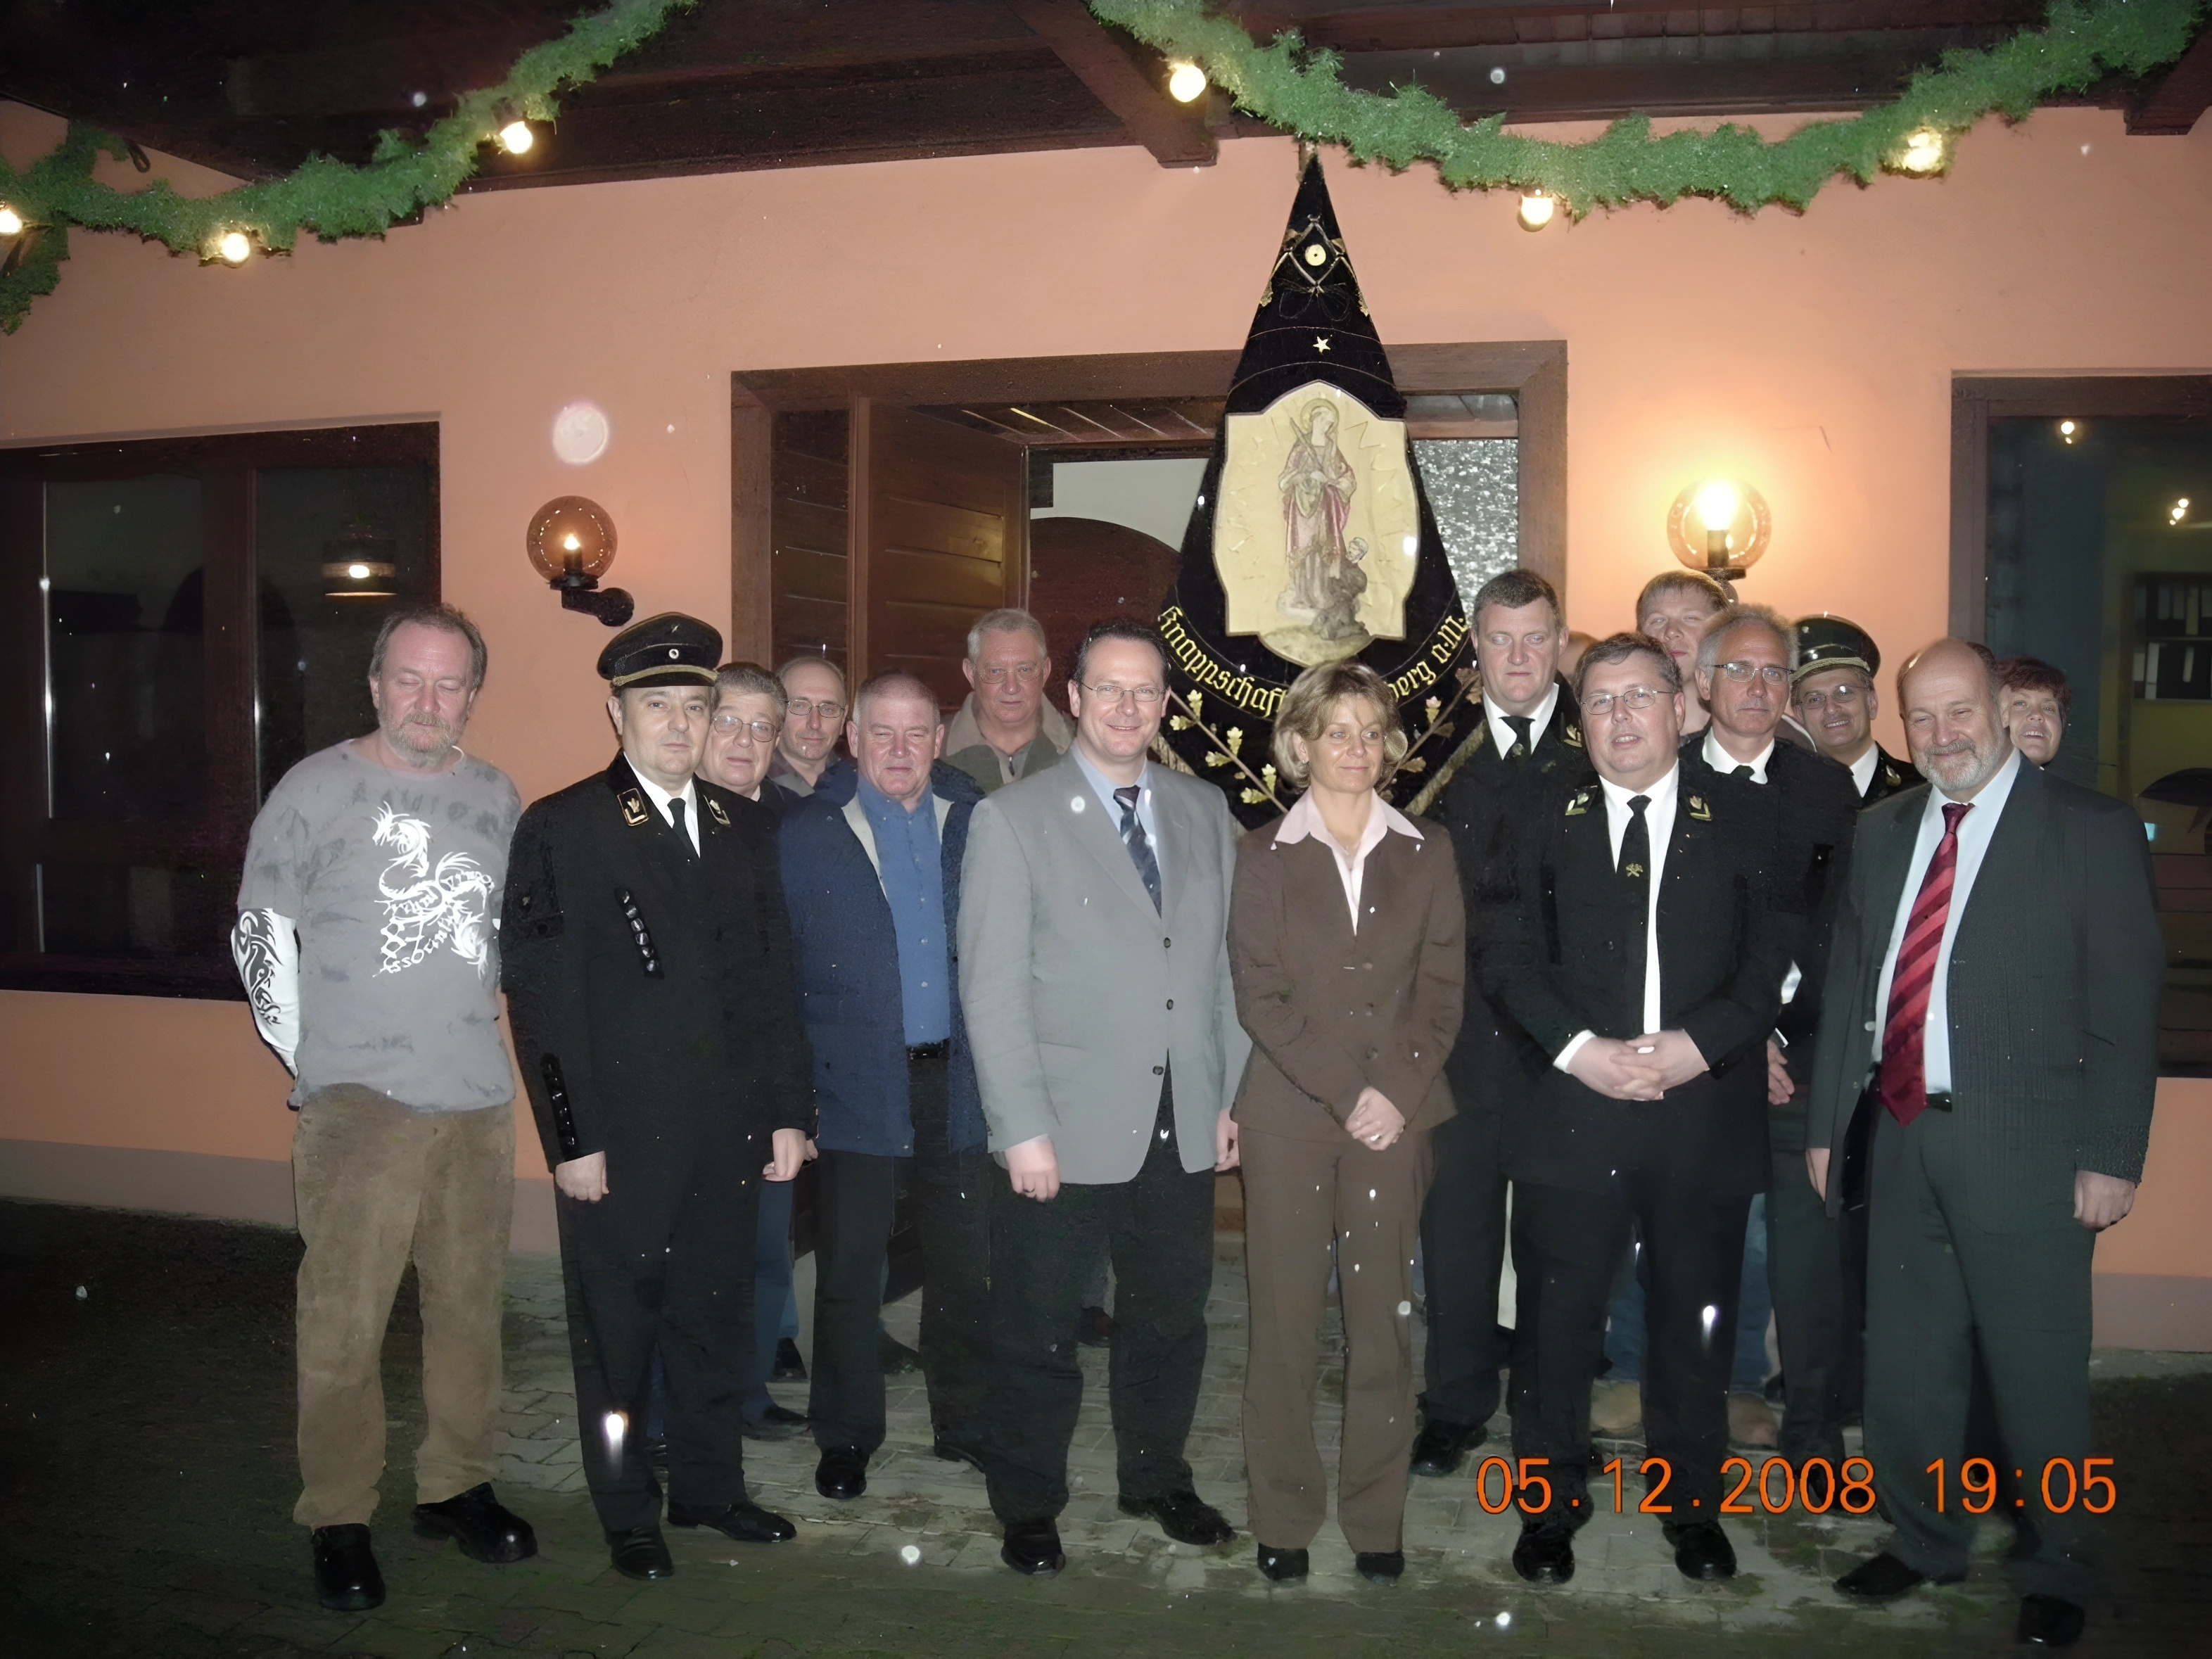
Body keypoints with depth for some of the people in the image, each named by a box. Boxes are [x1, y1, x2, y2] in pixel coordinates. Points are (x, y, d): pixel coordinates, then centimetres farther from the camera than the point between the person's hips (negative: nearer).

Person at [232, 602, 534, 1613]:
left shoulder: (497, 797, 9)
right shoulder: (318, 788, -3)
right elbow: (260, 932, 0)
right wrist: (307, 1056, 0)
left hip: (479, 1101, 4)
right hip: (358, 1104, -4)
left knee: (469, 1307, 12)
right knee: (344, 1321, -1)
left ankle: (455, 1486, 27)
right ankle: (338, 1521, 13)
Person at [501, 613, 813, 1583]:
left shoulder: (745, 828, 10)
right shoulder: (559, 829, -4)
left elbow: (776, 979, 11)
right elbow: (539, 999, -7)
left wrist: (789, 1111, 7)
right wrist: (573, 1138, -11)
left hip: (728, 1134, 4)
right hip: (618, 1137, -4)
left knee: (716, 1318, 14)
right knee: (617, 1330, 9)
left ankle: (710, 1485, 32)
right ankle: (628, 1514, 25)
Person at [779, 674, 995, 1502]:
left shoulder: (976, 822, 6)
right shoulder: (808, 834, 0)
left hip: (957, 1081, 2)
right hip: (858, 1086, -2)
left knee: (966, 1263, 11)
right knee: (848, 1270, 7)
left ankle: (965, 1420, 27)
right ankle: (845, 1435, 23)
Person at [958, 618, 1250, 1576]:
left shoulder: (1205, 812, 9)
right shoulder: (1012, 819, -5)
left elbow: (1226, 964, 12)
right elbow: (993, 988, -9)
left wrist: (1233, 1093, 7)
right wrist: (1022, 1129, -13)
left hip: (1186, 1129, 4)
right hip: (1068, 1129, -4)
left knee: (1170, 1319, 17)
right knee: (1038, 1334, 9)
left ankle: (1157, 1478, 38)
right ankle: (1028, 1505, 27)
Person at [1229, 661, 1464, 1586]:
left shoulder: (1426, 855, 9)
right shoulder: (1262, 856, 3)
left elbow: (1443, 989, 5)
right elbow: (1259, 996, -3)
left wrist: (1396, 1090, -9)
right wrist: (1346, 1093, -11)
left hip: (1396, 1117, 2)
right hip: (1288, 1117, -1)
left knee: (1384, 1319, 5)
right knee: (1285, 1318, 3)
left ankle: (1377, 1515, 19)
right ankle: (1283, 1515, 16)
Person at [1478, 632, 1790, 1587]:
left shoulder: (1738, 831, 8)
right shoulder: (1540, 826, 8)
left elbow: (1769, 966, 1)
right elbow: (1506, 958, -1)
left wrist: (1699, 1042, -15)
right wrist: (1578, 1047, -14)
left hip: (1704, 1109, 1)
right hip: (1573, 1111, 0)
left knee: (1696, 1321, 12)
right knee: (1557, 1321, 6)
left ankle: (1692, 1502, 31)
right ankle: (1551, 1502, 24)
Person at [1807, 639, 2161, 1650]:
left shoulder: (2091, 832, -5)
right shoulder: (1883, 833, 10)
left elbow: (2124, 1007, -8)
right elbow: (1847, 987, 11)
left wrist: (2111, 1157, -12)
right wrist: (1826, 1123, 10)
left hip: (2024, 1143, -5)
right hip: (1903, 1135, 5)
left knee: (2038, 1371, 6)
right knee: (1904, 1362, 16)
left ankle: (2054, 1571, 28)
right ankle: (1923, 1542, 36)